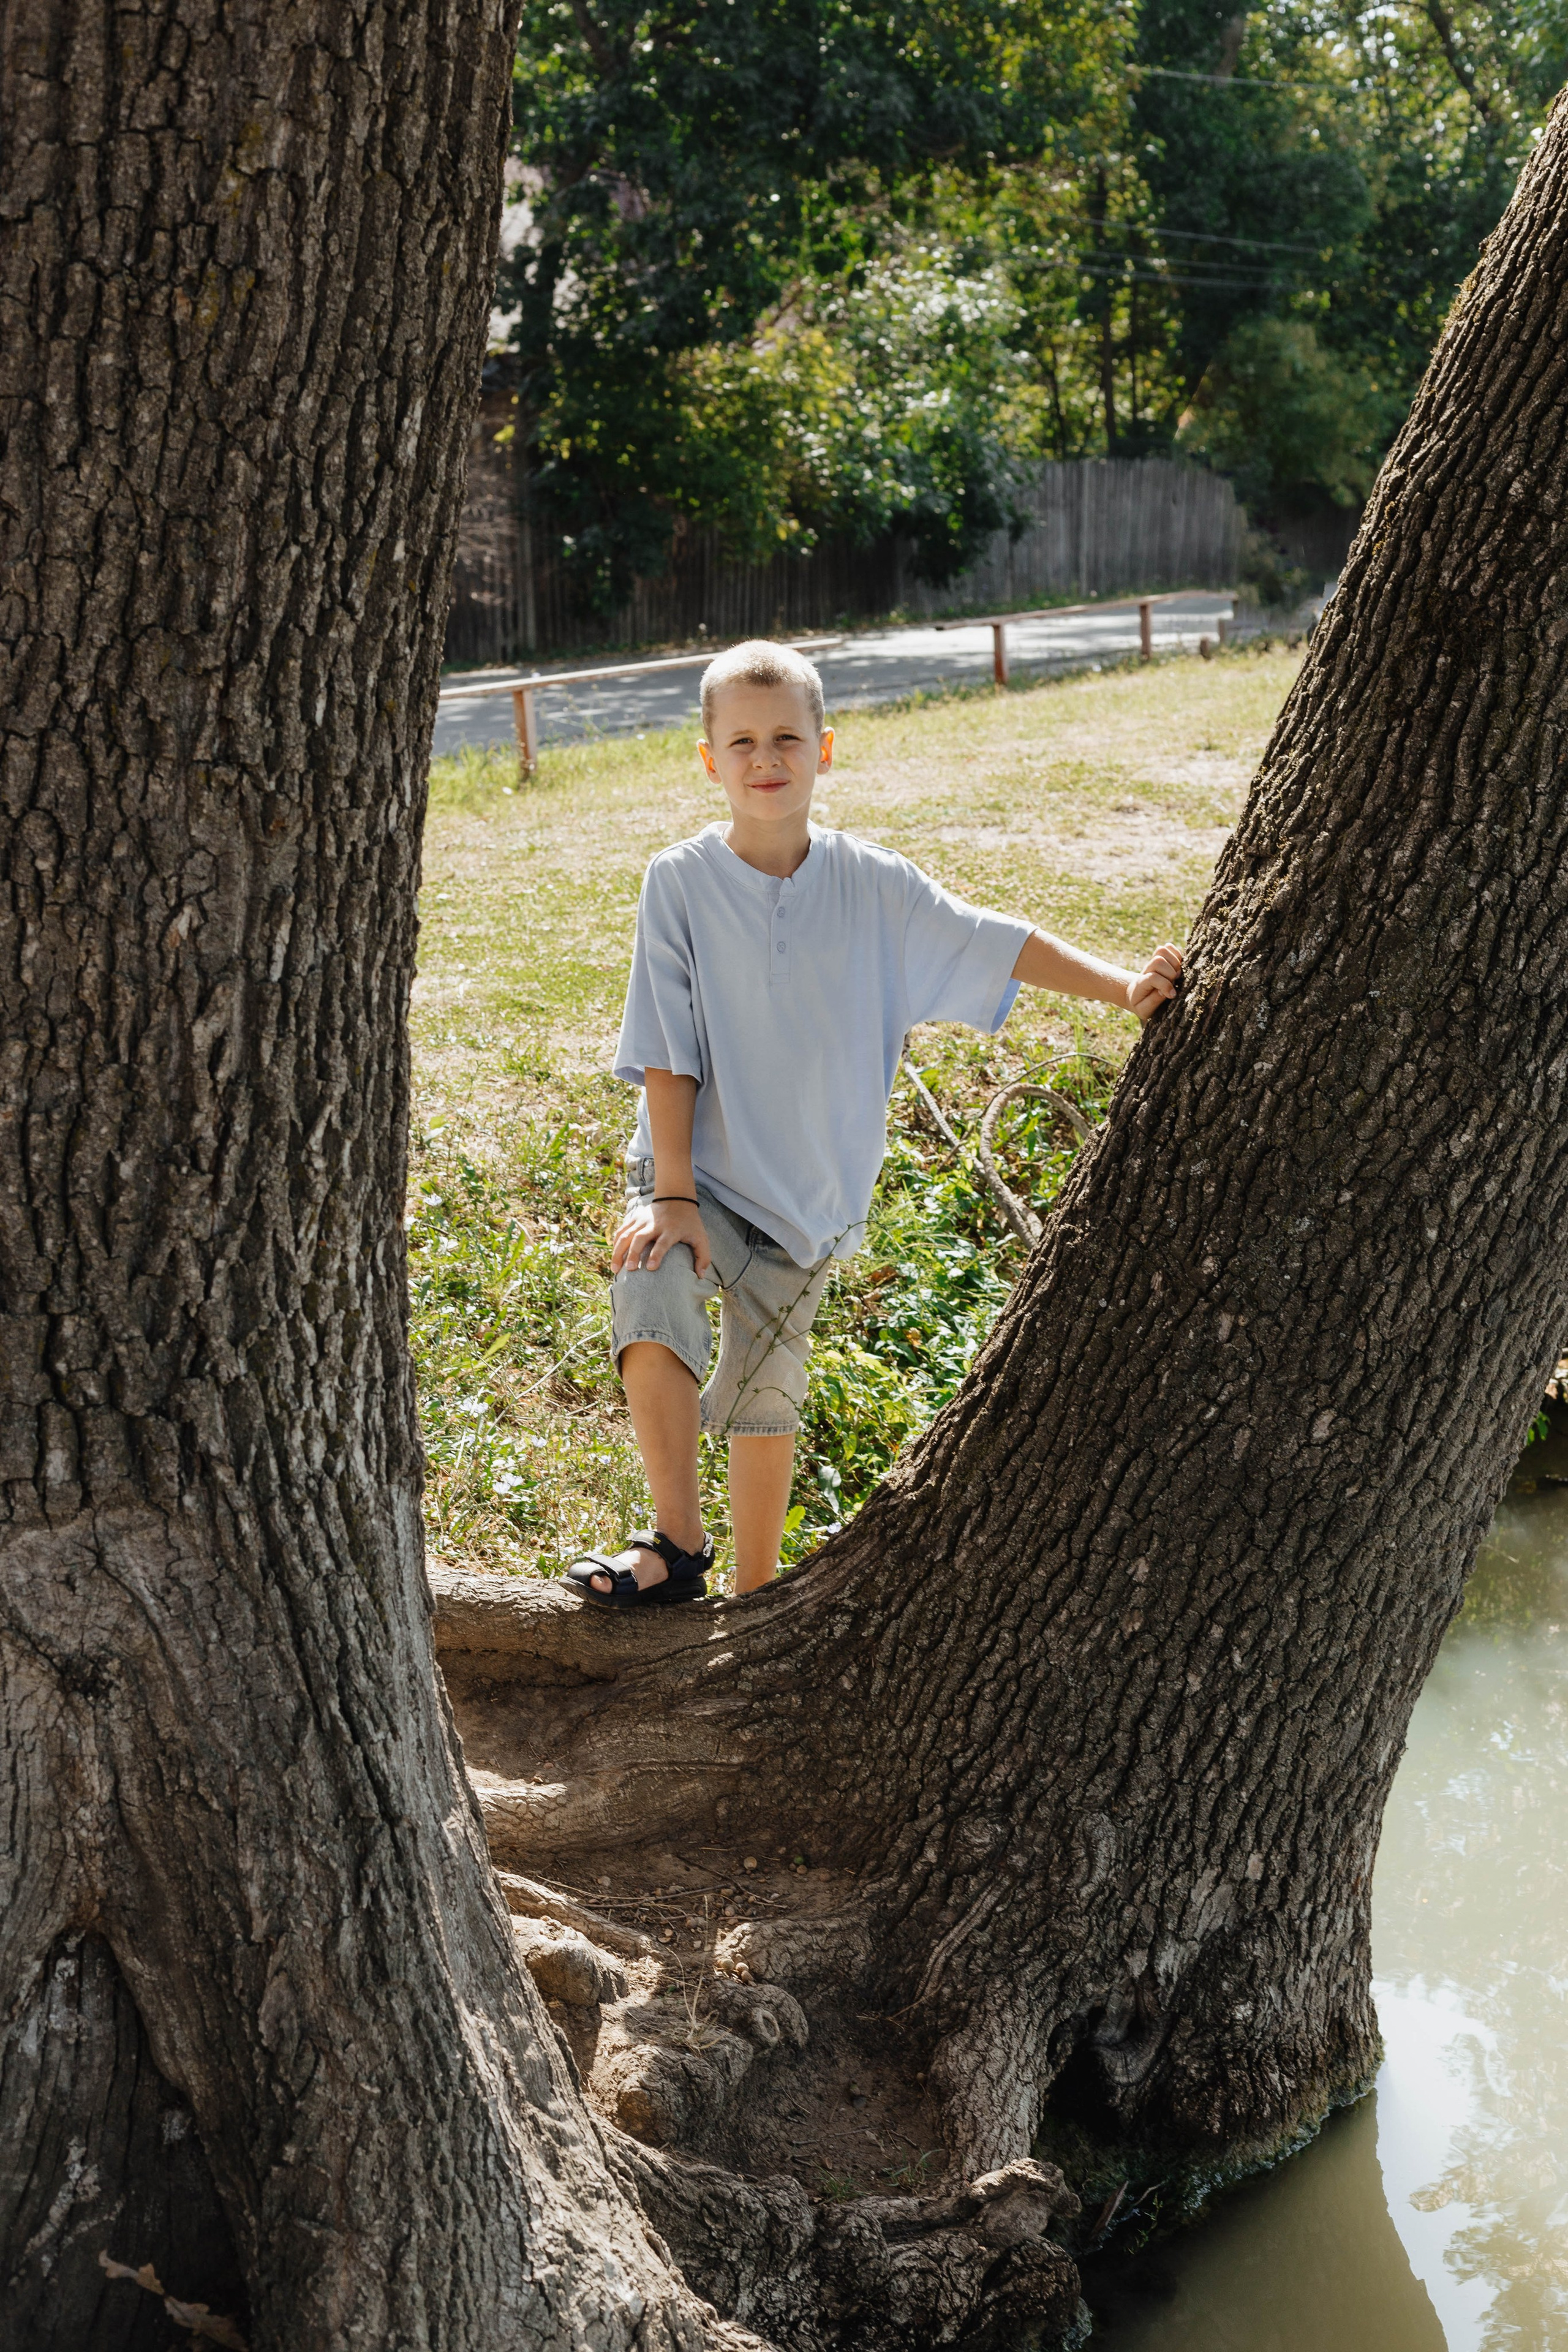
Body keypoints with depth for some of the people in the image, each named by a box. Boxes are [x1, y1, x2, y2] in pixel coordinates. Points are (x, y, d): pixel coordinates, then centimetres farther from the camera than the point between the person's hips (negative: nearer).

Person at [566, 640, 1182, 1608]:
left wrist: (1125, 986, -11)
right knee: (651, 1308, -28)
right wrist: (672, 1196, -16)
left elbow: (1000, 944, -2)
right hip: (695, 1171, -2)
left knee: (764, 1399, 9)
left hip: (808, 1193, 2)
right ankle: (678, 1546, -13)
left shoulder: (873, 885, -6)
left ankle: (753, 1595, 28)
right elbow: (667, 1055, -12)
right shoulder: (681, 882, -11)